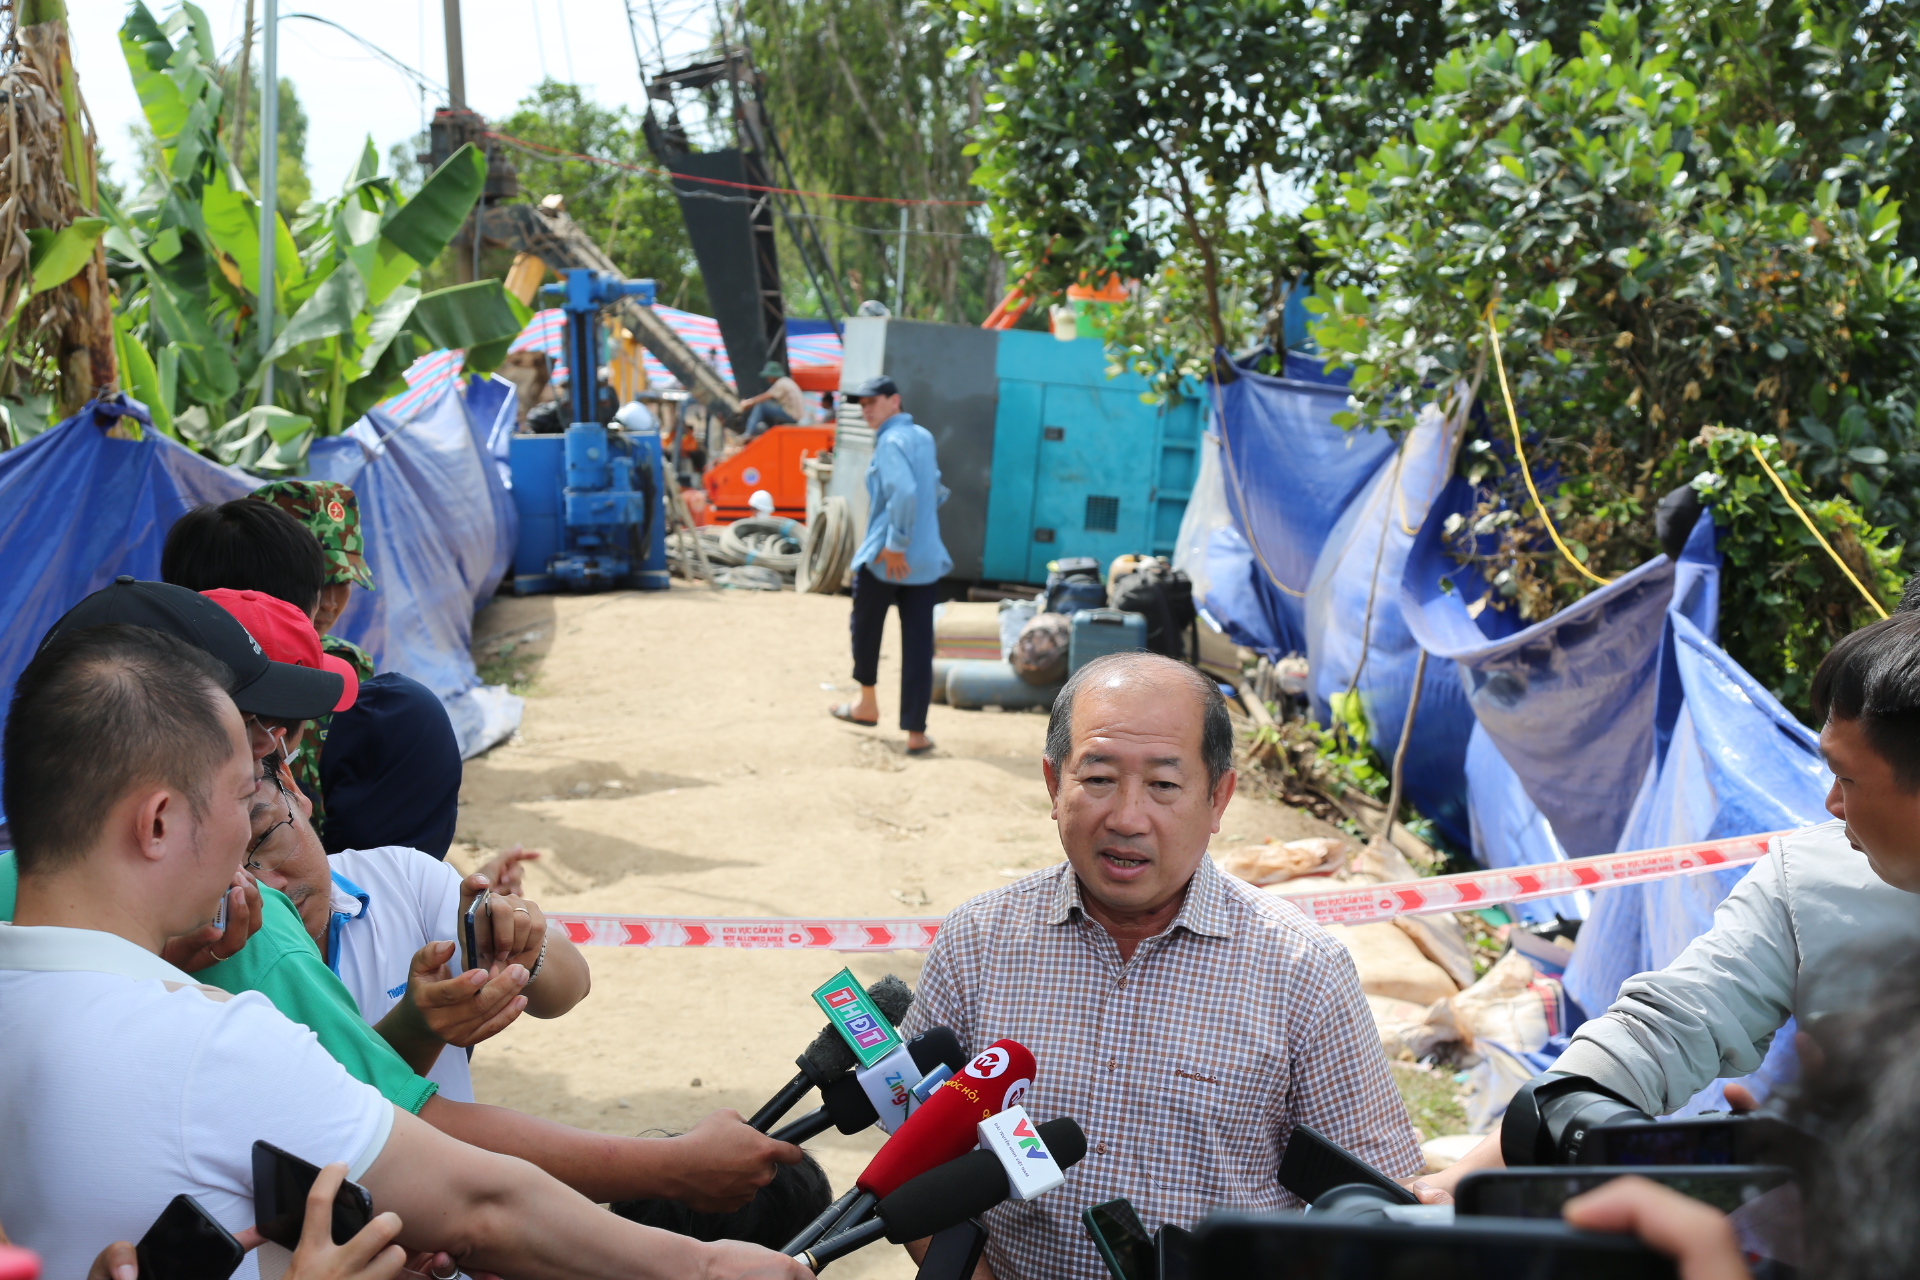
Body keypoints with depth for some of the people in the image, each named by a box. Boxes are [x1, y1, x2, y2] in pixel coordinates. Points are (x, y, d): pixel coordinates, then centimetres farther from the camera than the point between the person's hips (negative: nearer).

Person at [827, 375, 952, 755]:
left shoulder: (891, 441, -12)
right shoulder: (924, 437, 13)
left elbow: (904, 492, -27)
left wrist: (895, 544, -22)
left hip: (885, 559, -6)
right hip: (927, 560, 6)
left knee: (865, 628, 18)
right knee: (918, 645, 2)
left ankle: (867, 704, 34)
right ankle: (916, 733, 0)